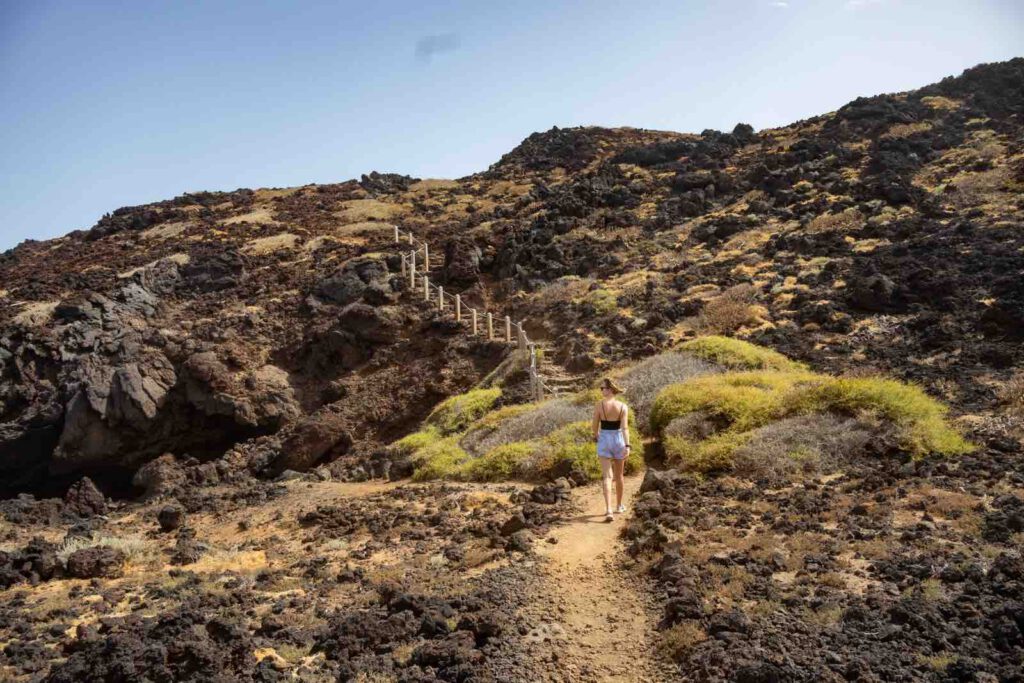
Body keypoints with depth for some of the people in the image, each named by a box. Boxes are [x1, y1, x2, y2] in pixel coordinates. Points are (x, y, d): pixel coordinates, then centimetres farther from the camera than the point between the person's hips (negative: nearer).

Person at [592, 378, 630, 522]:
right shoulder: (623, 406, -6)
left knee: (606, 477, -4)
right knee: (618, 475, 19)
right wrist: (627, 446, -20)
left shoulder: (599, 405, -8)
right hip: (618, 440, 1)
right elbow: (625, 427, -16)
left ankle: (608, 510, -18)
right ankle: (619, 506, 35)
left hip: (604, 441, -1)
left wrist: (596, 437, 20)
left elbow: (595, 426, -1)